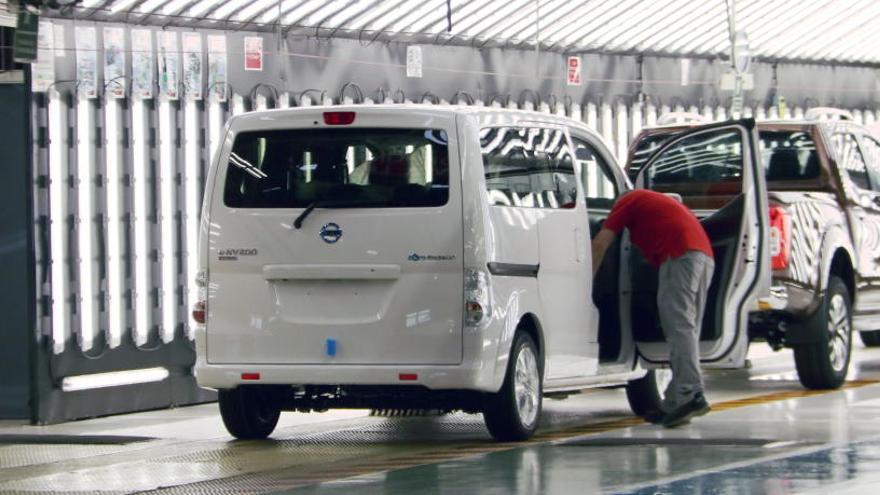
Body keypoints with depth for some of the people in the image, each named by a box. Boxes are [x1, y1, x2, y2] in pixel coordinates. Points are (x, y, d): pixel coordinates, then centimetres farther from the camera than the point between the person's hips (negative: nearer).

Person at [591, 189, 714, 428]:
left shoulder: (627, 202, 13)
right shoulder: (654, 201, 36)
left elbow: (600, 244, 6)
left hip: (680, 256, -8)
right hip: (705, 254, 8)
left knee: (679, 327, -15)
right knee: (686, 329, 8)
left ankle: (691, 394, -27)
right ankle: (673, 405, 6)